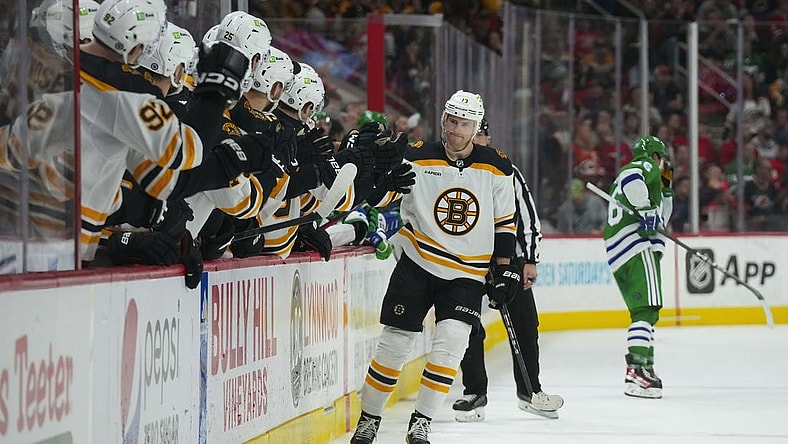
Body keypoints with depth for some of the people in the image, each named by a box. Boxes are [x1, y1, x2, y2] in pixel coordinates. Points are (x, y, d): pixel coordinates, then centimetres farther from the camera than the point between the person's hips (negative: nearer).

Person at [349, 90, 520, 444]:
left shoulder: (496, 168, 0)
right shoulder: (418, 158, -7)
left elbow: (504, 223, 9)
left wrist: (505, 269, 5)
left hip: (466, 275, 1)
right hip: (416, 264, -1)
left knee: (452, 340, -18)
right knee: (394, 344, 0)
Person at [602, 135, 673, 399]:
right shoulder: (646, 166, 3)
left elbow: (659, 219, 35)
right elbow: (630, 180, -22)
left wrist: (665, 189, 29)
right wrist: (646, 208, -18)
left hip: (619, 253, 10)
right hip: (637, 248, -10)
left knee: (644, 311, 16)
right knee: (646, 309, -17)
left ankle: (645, 367, 21)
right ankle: (637, 372, -28)